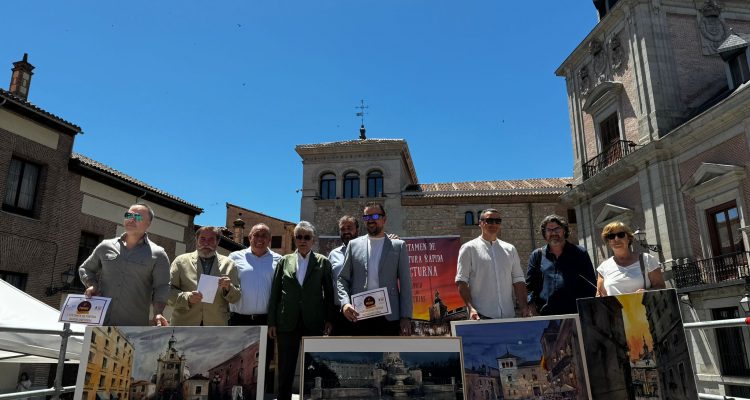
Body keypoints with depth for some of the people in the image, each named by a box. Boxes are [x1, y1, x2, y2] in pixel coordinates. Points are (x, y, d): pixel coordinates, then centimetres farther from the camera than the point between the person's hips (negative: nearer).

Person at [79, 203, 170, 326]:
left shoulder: (157, 255, 2)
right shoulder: (106, 246, 13)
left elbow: (161, 288, -1)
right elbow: (85, 269, 26)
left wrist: (158, 313, -18)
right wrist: (92, 285, 4)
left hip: (133, 325, -3)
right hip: (99, 320, 3)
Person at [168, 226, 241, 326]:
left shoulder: (229, 264, 8)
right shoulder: (181, 261, 6)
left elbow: (236, 298, 9)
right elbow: (168, 291, 2)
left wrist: (228, 288, -13)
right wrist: (187, 297, -16)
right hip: (184, 326, 0)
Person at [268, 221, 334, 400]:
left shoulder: (323, 262, 4)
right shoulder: (285, 261, 7)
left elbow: (329, 293, 4)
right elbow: (275, 293, 6)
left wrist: (329, 319, -2)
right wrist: (272, 322, 2)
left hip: (314, 323, -1)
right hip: (288, 323, 1)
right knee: (285, 370, 6)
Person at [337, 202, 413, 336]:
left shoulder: (398, 246, 7)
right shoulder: (354, 244, 11)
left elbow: (405, 284, 4)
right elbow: (342, 279, 10)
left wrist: (406, 317, -4)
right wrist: (345, 303, -9)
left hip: (389, 316, -1)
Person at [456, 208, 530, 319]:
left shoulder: (510, 249, 16)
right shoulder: (469, 248, 2)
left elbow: (518, 281, 15)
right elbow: (461, 281, -4)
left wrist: (524, 308, 2)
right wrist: (470, 308, -16)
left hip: (508, 315, 4)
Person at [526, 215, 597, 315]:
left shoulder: (580, 253, 11)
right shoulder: (537, 255, 13)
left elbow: (591, 286, 9)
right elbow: (529, 286, 9)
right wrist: (533, 311, -3)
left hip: (575, 314, 0)